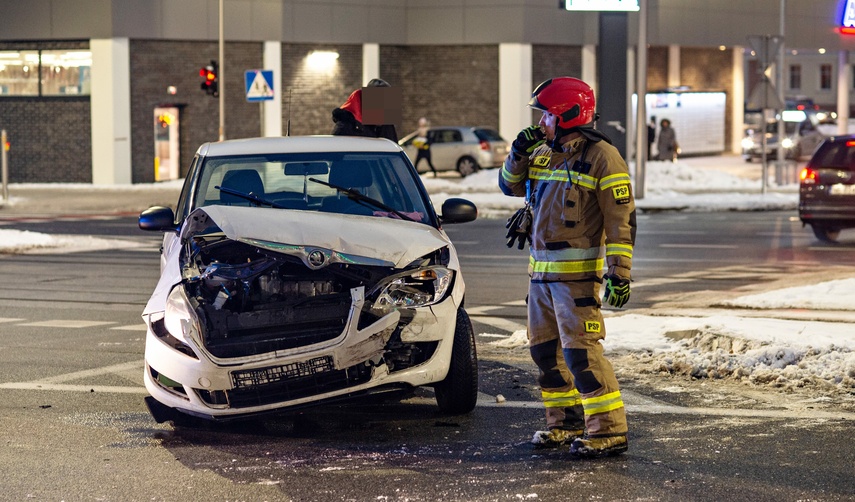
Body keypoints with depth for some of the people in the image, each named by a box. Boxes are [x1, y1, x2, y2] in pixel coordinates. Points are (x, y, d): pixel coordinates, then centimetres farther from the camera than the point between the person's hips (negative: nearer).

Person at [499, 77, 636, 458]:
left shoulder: (601, 157, -11)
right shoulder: (542, 153, 12)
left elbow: (622, 219, -14)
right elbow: (510, 186, 21)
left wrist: (619, 272, -19)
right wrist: (519, 153, 3)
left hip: (577, 272, -8)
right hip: (541, 270, 8)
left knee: (580, 349, -13)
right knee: (545, 348, 13)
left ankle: (608, 430, -10)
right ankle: (566, 422, 25)